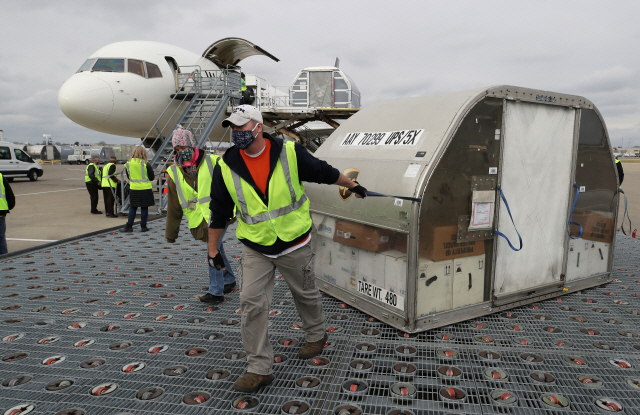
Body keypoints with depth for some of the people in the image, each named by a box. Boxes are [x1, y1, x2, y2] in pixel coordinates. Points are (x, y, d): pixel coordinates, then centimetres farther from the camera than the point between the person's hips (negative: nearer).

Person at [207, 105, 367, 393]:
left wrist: (352, 185, 14)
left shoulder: (289, 153, -12)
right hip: (255, 249, 2)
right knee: (252, 303, -5)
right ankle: (259, 369, 10)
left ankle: (316, 335, 45)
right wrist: (213, 249, 7)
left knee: (306, 294, 16)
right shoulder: (226, 167, -7)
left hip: (294, 243, -1)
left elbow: (323, 172, 3)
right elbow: (219, 212, 3)